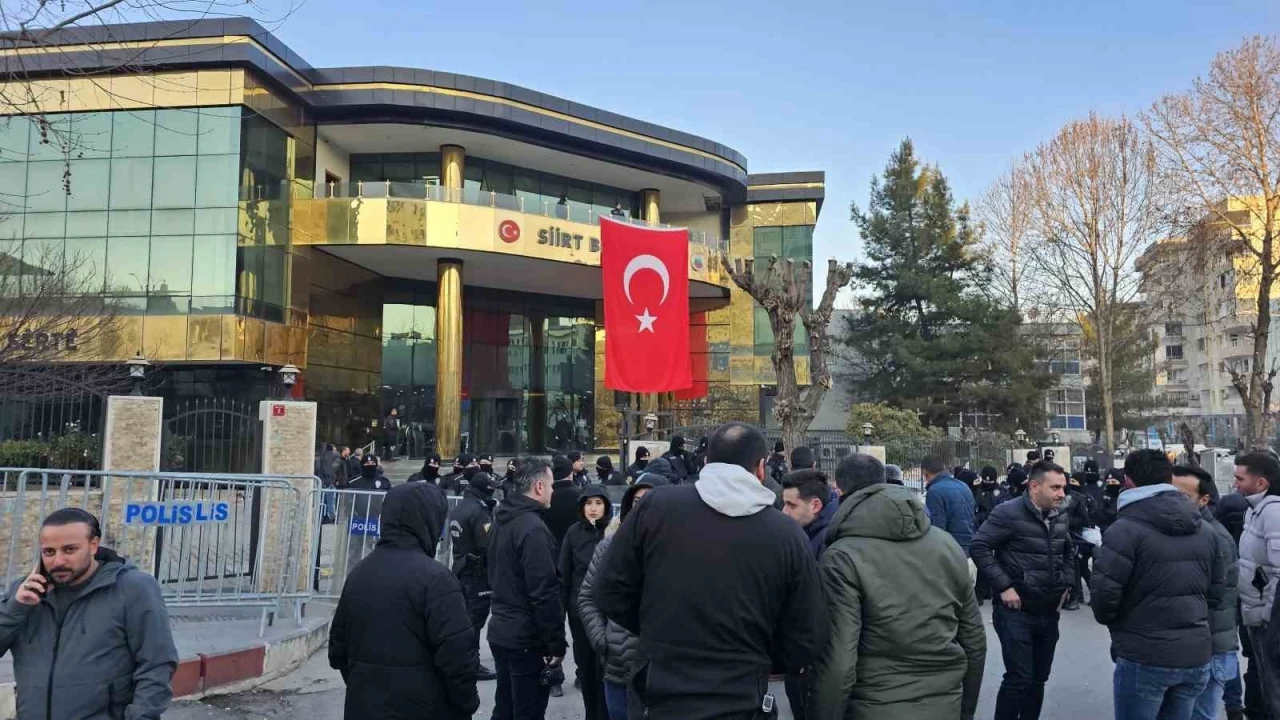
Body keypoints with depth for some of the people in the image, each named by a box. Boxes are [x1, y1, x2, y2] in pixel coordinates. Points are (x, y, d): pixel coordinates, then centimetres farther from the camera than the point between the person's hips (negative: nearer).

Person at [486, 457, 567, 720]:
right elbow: (545, 593, -24)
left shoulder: (501, 520, 9)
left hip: (501, 631, 9)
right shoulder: (533, 528, -21)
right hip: (527, 639, -9)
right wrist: (557, 644, -18)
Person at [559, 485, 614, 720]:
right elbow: (563, 573, 3)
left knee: (604, 667, 1)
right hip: (579, 610, 3)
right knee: (585, 665, 14)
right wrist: (562, 606, 2)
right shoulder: (574, 532, 0)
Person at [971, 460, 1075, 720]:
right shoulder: (1009, 513, -15)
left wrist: (1066, 584, 13)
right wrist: (1004, 587, -20)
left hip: (1048, 611, 7)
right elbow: (979, 547, -18)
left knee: (1039, 679, 14)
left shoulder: (1060, 518, 8)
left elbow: (1069, 551, 26)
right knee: (1019, 678, -8)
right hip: (1015, 611, -7)